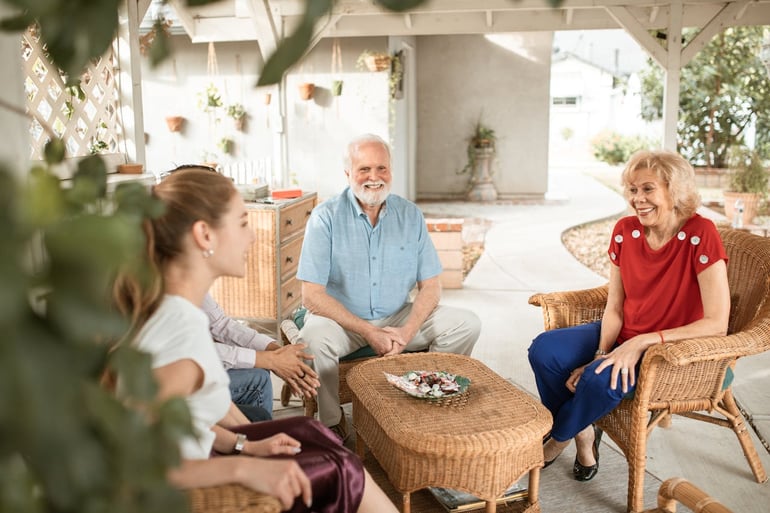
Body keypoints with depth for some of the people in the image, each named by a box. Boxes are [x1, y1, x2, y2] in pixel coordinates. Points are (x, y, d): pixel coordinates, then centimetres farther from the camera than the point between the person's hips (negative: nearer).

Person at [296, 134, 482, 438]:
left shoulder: (410, 215, 1)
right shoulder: (326, 217, -11)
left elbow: (430, 286, 0)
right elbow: (312, 296, -16)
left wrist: (407, 331, -18)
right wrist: (369, 332, -22)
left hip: (399, 317, 4)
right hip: (342, 319, -3)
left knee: (466, 324, -13)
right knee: (316, 336, -36)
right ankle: (331, 422, -9)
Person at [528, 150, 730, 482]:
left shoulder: (700, 236, -21)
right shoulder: (625, 231, -4)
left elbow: (717, 324, -25)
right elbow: (614, 308, -1)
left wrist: (642, 342, -29)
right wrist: (601, 354, -18)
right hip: (623, 336, 6)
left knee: (603, 380, -32)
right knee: (544, 349, -15)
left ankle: (559, 439, 1)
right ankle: (583, 433, 7)